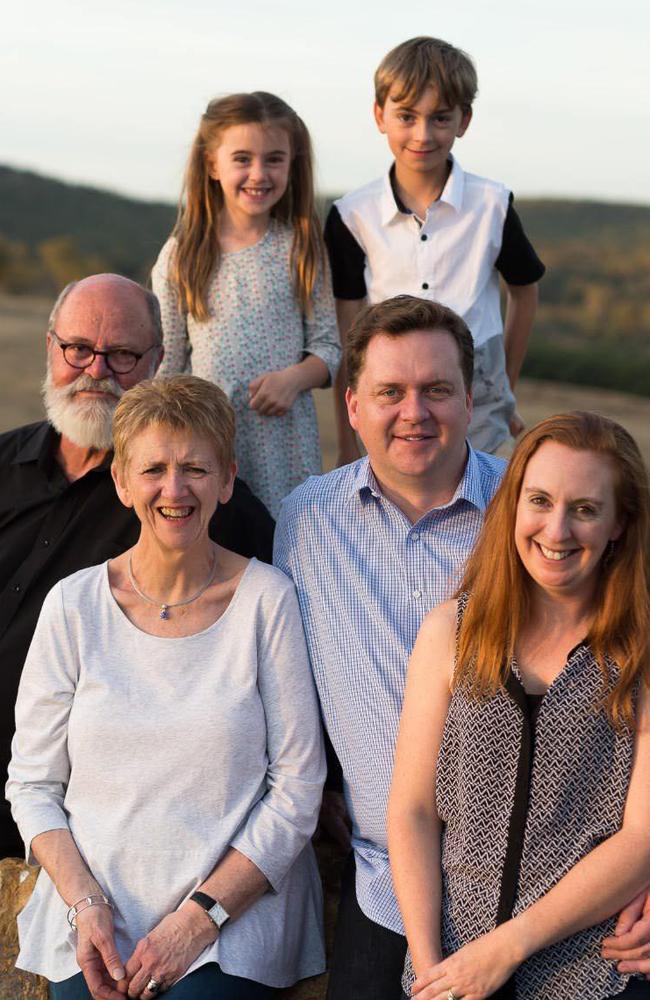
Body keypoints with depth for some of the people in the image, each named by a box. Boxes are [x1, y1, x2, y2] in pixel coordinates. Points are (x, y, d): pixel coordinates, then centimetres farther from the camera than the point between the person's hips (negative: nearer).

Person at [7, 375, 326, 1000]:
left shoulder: (267, 599, -3)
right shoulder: (74, 604, 2)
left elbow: (297, 789, -4)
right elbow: (31, 784, 5)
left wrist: (202, 915, -10)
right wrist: (85, 904, -8)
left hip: (233, 924, -1)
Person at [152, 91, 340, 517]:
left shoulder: (301, 248, 4)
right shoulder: (180, 257, 4)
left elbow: (328, 346, 6)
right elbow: (167, 365, 8)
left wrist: (294, 378, -14)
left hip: (284, 434, 0)